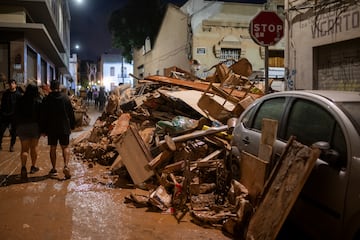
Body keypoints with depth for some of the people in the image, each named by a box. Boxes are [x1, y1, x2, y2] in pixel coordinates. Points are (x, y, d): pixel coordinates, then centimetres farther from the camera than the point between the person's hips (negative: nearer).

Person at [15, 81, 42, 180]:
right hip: (35, 126, 0)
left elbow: (16, 115, 2)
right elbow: (41, 115, -7)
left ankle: (23, 167, -19)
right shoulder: (38, 101, -7)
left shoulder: (20, 100, -3)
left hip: (22, 126, 0)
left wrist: (16, 128, 10)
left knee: (24, 148, 1)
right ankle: (33, 167, 23)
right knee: (34, 147, 15)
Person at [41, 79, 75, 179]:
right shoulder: (65, 98, -2)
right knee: (65, 147, 6)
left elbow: (44, 116, 0)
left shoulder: (46, 99, -3)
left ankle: (54, 169, 15)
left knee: (53, 148, 10)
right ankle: (66, 166, -14)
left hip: (51, 128, 0)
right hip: (64, 127, 0)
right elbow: (71, 113, 3)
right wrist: (72, 125, 12)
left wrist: (44, 129, 7)